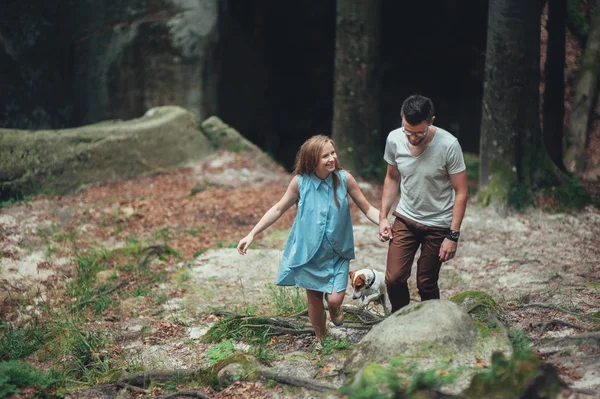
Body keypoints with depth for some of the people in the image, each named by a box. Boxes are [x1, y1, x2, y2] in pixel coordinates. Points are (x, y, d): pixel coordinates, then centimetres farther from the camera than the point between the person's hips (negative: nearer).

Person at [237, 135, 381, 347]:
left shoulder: (344, 178, -14)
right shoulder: (300, 182, -14)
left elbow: (367, 209, -5)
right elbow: (278, 209, -1)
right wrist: (251, 234, -4)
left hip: (337, 253, 0)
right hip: (308, 251, 1)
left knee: (335, 299, -13)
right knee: (314, 297, 12)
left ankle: (334, 308, 26)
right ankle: (320, 340, 35)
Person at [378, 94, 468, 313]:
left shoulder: (448, 145, -21)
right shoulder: (394, 139, -10)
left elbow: (461, 192, -15)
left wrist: (453, 235, -18)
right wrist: (383, 217, 3)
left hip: (438, 225, -3)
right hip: (405, 219, 3)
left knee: (426, 284, 3)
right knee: (394, 278, -5)